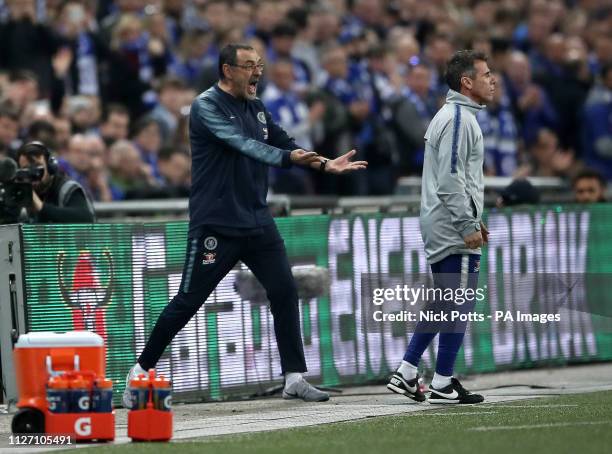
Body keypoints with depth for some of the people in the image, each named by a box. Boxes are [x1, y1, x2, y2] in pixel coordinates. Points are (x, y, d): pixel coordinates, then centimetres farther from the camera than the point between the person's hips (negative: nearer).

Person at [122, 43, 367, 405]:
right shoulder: (207, 106, -11)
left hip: (258, 222, 7)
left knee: (285, 291, 0)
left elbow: (285, 143, 12)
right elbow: (243, 144, -24)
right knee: (188, 301, -3)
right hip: (215, 224, -7)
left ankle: (295, 378, 6)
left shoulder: (256, 108, 13)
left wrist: (325, 164, -3)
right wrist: (287, 157, -35)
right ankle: (141, 372, 9)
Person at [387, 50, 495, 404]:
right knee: (459, 307, -4)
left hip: (442, 229, 10)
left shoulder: (455, 116, 18)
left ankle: (406, 374, 15)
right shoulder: (459, 119, -15)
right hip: (455, 232, -10)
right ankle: (443, 384, 0)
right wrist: (468, 225, -21)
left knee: (444, 305, 14)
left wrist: (472, 219, 23)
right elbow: (450, 180, -22)